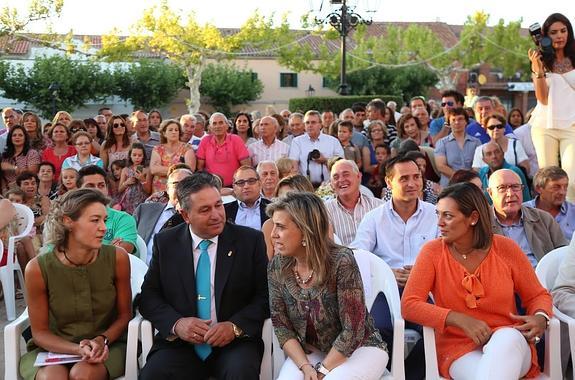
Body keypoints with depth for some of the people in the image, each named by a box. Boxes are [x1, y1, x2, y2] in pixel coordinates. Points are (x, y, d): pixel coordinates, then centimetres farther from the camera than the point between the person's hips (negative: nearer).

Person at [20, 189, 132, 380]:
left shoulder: (117, 258, -11)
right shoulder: (38, 268, -13)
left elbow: (124, 315, 1)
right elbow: (40, 331, -4)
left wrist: (102, 340, -17)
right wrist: (78, 349, -20)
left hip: (107, 346, 0)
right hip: (53, 348, 0)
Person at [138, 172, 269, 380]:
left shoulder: (251, 240, 1)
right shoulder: (165, 243, 7)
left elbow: (265, 296, 1)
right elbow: (149, 296, 7)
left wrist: (236, 326, -15)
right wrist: (176, 323, -11)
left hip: (234, 342, -1)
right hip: (179, 343, 1)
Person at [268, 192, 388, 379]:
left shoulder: (341, 262, -23)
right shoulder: (277, 267, -8)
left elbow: (352, 330, -19)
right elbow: (281, 326, -4)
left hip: (359, 348, -3)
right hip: (310, 351, 4)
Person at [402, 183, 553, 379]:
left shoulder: (506, 248, 2)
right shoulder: (432, 251, -1)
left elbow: (538, 295, 12)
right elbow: (409, 305, -9)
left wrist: (540, 317, -12)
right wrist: (461, 320, -20)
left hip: (510, 344, 3)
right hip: (459, 350, -2)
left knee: (508, 337, -35)